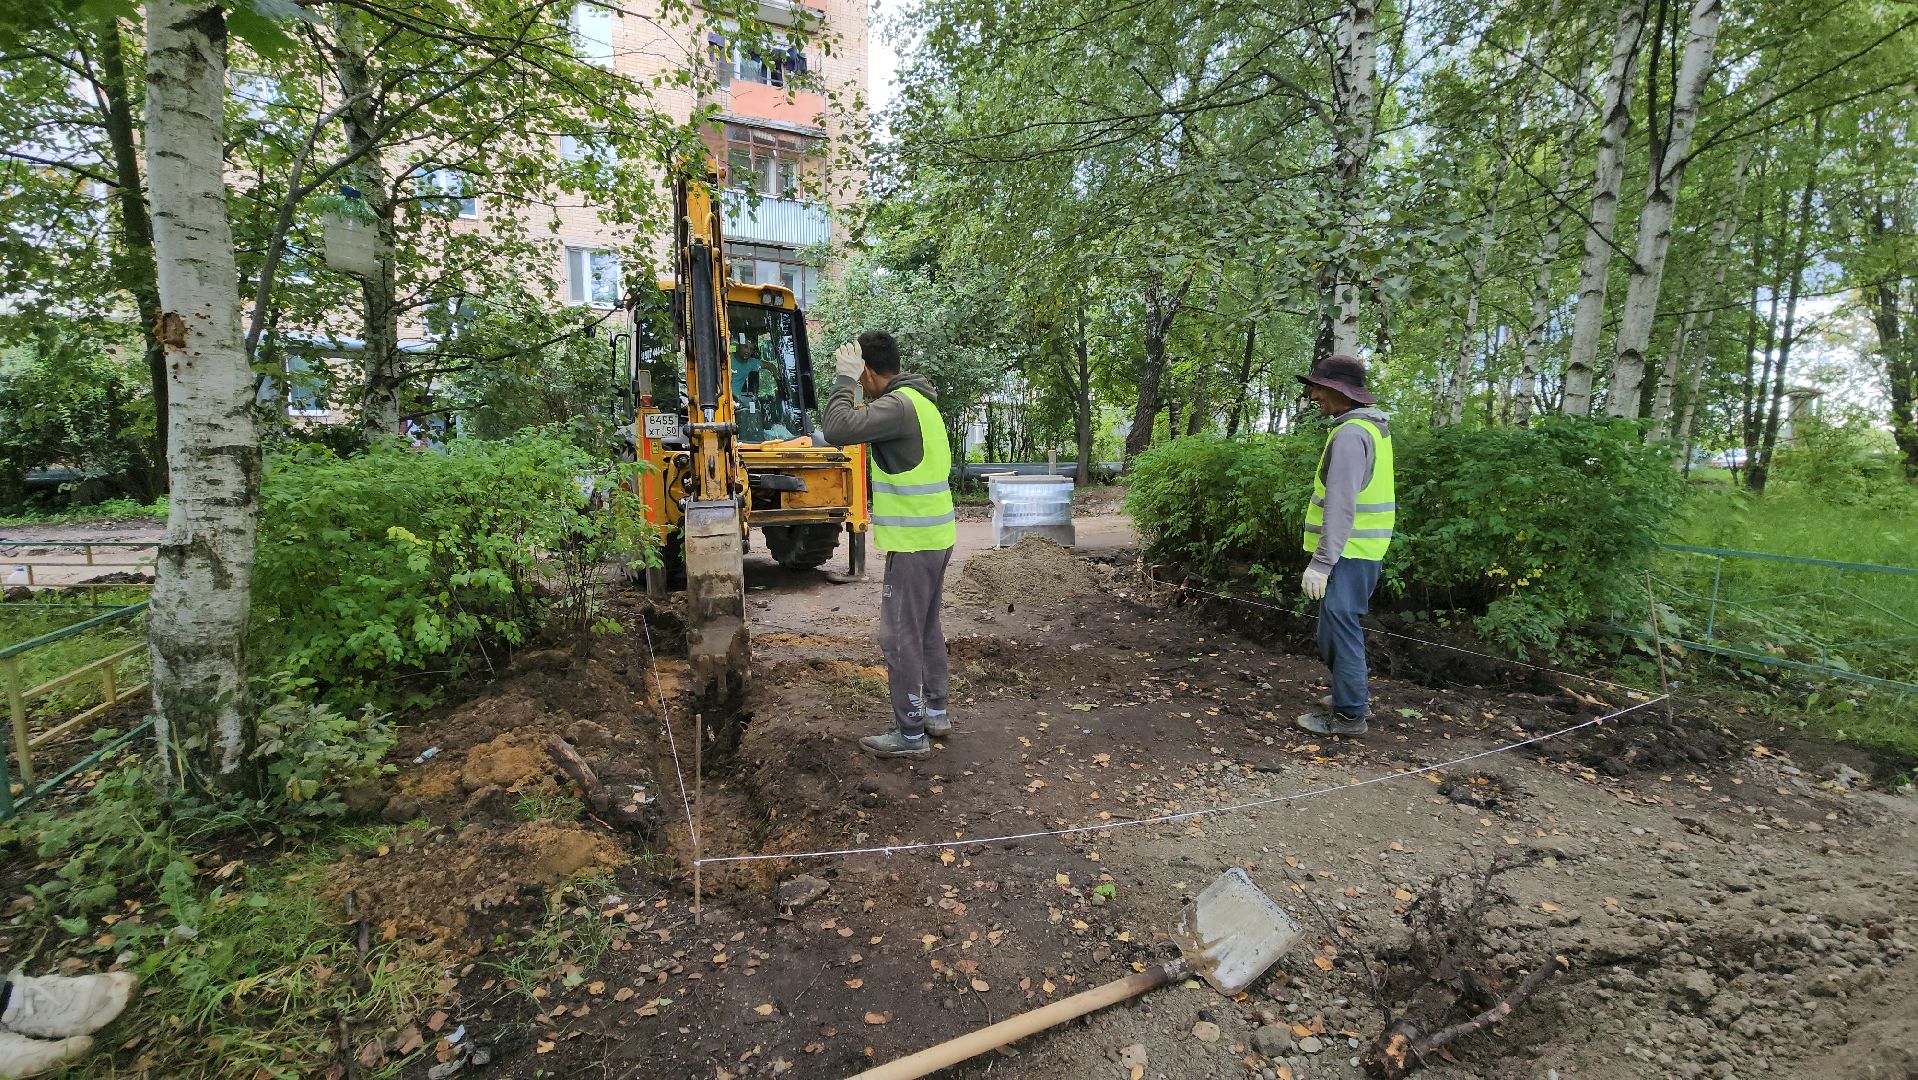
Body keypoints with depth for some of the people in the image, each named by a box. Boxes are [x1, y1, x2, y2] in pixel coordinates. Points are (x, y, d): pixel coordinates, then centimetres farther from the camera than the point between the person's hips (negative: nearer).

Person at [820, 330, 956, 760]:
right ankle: (936, 713, 31)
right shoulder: (921, 401, 14)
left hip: (913, 542, -10)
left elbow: (837, 429, -28)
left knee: (900, 636, -1)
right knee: (926, 628, 19)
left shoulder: (898, 405, -18)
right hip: (936, 536, 10)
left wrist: (843, 378, -13)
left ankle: (911, 734, 8)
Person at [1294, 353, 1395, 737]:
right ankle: (1355, 692, 35)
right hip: (1363, 548, 10)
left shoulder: (1350, 434, -18)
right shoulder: (1372, 425, 13)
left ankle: (1349, 713, 8)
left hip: (1348, 552, -10)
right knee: (1341, 624, 21)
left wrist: (1321, 561, -24)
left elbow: (1340, 505, -24)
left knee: (1338, 626, -2)